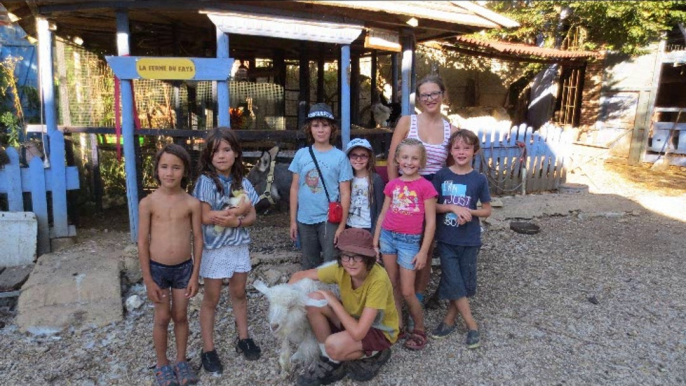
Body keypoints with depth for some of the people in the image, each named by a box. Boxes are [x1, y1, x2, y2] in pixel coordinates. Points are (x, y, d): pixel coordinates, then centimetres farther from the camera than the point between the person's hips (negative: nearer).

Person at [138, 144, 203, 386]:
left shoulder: (192, 203, -7)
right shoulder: (148, 203, -10)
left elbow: (197, 239, -1)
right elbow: (143, 242, -6)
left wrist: (195, 275, -1)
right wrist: (148, 279, -6)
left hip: (183, 268, 1)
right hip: (158, 268, -1)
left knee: (181, 316, 14)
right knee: (162, 318, 11)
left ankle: (181, 361, 34)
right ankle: (162, 365, 31)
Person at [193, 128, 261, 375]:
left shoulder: (242, 182, 1)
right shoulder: (206, 181, -12)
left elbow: (252, 216, 1)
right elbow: (206, 217, -20)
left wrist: (236, 221, -20)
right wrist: (238, 209, -16)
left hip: (239, 246, 4)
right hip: (214, 248, -4)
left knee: (239, 293, 16)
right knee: (211, 299, 8)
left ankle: (243, 338, 32)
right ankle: (208, 350, 20)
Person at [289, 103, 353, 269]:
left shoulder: (340, 157, -6)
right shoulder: (301, 154, 1)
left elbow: (345, 193, -6)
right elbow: (295, 188, 5)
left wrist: (342, 225, -9)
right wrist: (293, 220, 4)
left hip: (330, 220, -3)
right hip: (304, 220, 3)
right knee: (309, 266, 16)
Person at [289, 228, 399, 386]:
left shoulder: (378, 279, -35)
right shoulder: (341, 268, -18)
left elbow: (358, 333, -36)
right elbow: (299, 276, -7)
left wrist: (333, 301, -26)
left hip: (380, 330, -6)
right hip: (354, 318, 6)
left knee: (334, 345, -33)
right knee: (314, 300, -18)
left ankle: (372, 356, -1)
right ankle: (329, 361, -3)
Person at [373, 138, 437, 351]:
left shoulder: (425, 186, -7)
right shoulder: (392, 185, 6)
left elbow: (431, 222, -6)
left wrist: (423, 251, -8)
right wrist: (375, 241, 11)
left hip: (410, 240, -4)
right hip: (388, 237, 4)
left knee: (407, 292, 0)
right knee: (393, 286, 12)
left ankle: (419, 330, 21)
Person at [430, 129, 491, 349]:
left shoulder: (479, 179, -3)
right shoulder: (442, 175, -4)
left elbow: (487, 210, 4)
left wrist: (469, 212, -16)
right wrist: (453, 208, -18)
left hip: (469, 240, 1)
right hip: (446, 239, 0)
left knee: (465, 283, 9)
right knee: (453, 283, 0)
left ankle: (449, 320, 28)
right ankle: (471, 325, 15)